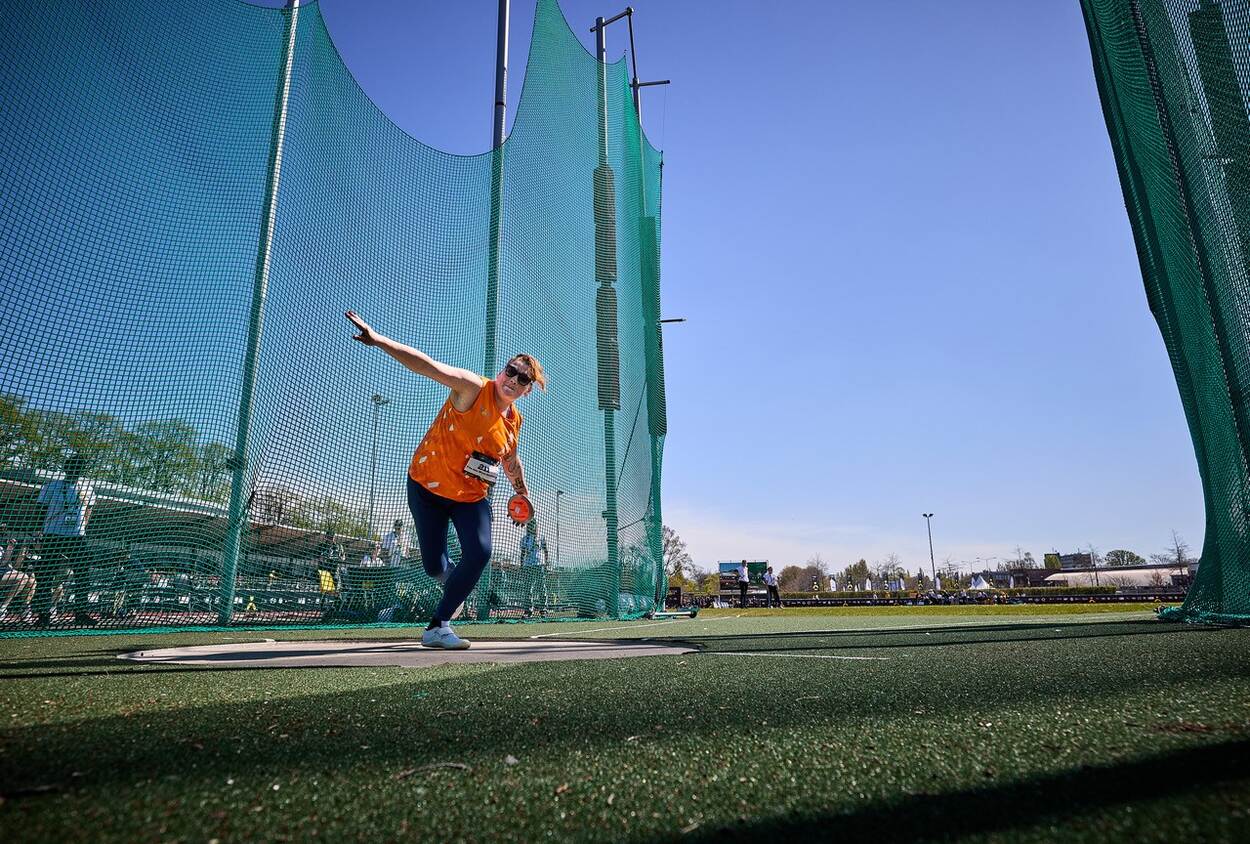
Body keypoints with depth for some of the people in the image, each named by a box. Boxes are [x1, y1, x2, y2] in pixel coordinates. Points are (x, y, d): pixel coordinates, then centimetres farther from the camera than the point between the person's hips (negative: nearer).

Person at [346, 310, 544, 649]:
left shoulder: (515, 420, 0)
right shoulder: (473, 388, -18)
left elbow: (511, 461, 20)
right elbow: (429, 366, -31)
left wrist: (522, 491, 29)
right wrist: (380, 341, -42)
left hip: (472, 497, 4)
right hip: (427, 487, -4)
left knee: (480, 552, -18)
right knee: (434, 565, 2)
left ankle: (437, 627, -7)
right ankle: (454, 584, 42)